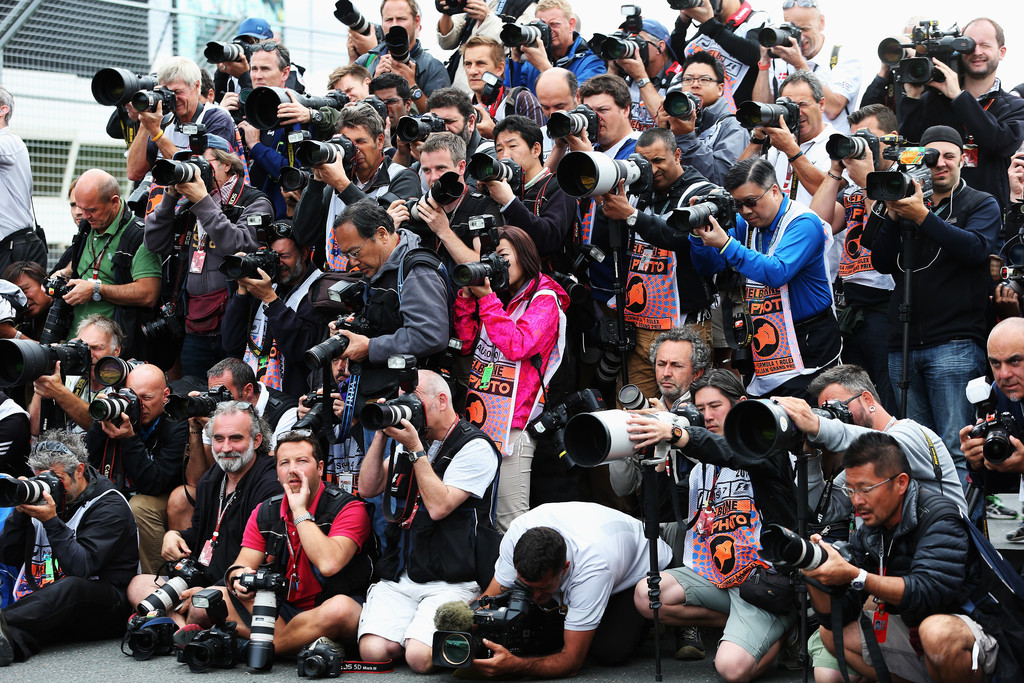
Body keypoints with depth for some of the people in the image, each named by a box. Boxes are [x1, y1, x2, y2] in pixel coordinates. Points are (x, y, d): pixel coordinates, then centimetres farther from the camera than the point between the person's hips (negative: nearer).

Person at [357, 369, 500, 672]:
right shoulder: (409, 441, 19)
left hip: (451, 583, -5)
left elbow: (439, 506, -14)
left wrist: (415, 449, -12)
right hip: (399, 578, 6)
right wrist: (382, 434, 4)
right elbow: (368, 488, 13)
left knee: (420, 657, -26)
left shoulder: (475, 448, -5)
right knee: (373, 651, -20)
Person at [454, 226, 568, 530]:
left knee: (509, 522, -8)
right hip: (478, 417, 7)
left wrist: (487, 299, -15)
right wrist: (466, 297, 2)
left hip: (512, 424, -7)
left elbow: (518, 346, -17)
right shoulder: (499, 297, 17)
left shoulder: (544, 300, -2)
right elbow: (468, 342, 12)